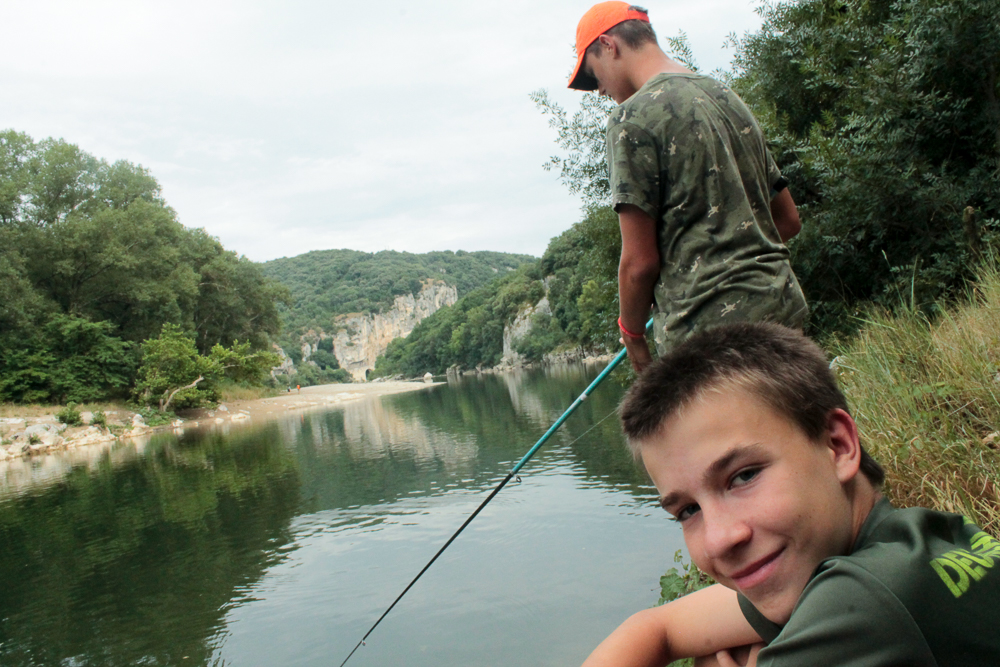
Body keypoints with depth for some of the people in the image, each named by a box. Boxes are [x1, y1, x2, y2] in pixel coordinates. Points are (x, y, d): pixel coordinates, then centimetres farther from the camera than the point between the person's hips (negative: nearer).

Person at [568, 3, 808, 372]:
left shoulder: (633, 117, -9)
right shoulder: (728, 98, 15)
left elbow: (640, 262, -12)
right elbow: (789, 220, 20)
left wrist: (631, 331, 5)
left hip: (707, 328, -8)